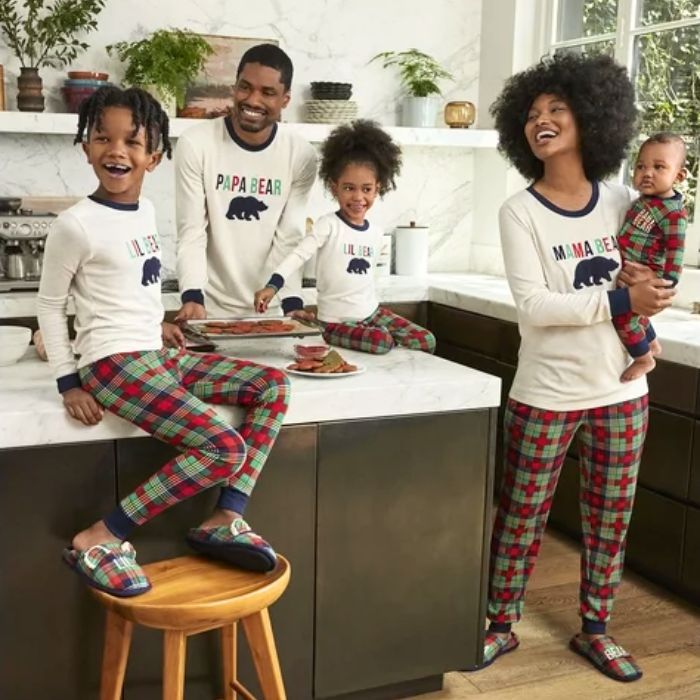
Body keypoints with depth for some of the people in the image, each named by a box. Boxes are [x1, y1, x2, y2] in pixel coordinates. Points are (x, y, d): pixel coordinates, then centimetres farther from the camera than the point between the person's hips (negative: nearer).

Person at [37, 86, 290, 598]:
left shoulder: (146, 210, 10)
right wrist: (68, 384, -9)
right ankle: (98, 541, -14)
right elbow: (50, 305, -5)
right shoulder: (76, 224, -12)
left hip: (159, 356, 9)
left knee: (274, 385, -1)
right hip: (114, 363, -9)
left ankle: (226, 521, -7)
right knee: (226, 448, -21)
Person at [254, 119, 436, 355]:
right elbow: (298, 255, -23)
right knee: (382, 341, -30)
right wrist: (272, 286, -36)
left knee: (426, 341, -1)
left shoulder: (375, 232, 6)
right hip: (337, 322, -6)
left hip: (372, 313, 6)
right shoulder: (328, 225, -13)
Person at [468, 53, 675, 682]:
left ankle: (594, 630, 32)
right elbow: (532, 305, -19)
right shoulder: (520, 212, -9)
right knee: (521, 517, 7)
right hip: (547, 395, -4)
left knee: (611, 519, 14)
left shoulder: (622, 201, 3)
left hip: (622, 391, 4)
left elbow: (650, 276, 15)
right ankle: (503, 626, 27)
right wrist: (621, 302, -22)